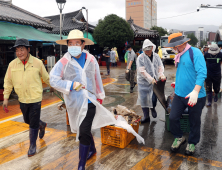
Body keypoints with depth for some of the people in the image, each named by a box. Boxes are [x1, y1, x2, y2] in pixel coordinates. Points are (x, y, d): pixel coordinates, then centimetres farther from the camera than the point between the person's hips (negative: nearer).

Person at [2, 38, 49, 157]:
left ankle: (33, 145, 22)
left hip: (35, 99, -4)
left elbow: (46, 78, 4)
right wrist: (6, 97, 5)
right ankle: (42, 125, 51)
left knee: (33, 125, 2)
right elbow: (8, 82, 6)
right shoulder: (12, 64, -3)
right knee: (27, 120, 22)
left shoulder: (37, 62, -10)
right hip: (22, 99, 4)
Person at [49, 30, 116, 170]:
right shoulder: (64, 62, -9)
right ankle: (92, 149, 48)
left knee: (84, 133, -8)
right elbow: (53, 80, -11)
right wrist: (72, 85, -20)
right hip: (74, 103, 1)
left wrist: (100, 95, 16)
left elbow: (97, 79, 8)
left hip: (89, 101, -1)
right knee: (84, 130, 20)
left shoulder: (91, 59, -3)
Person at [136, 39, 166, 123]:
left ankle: (153, 108, 34)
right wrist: (151, 79, -22)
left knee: (154, 98, -1)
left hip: (155, 81, 2)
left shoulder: (156, 56, 6)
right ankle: (146, 116, 19)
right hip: (144, 82, -2)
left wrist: (161, 75, -17)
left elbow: (160, 67, 4)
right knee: (144, 99, 3)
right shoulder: (140, 58, -8)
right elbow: (142, 71, -15)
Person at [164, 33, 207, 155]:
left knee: (194, 122, 10)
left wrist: (195, 91, -33)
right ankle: (179, 138, 28)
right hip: (179, 94, 6)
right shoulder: (179, 56, 8)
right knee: (173, 118, 2)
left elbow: (202, 73, -24)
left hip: (195, 96, -6)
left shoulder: (195, 52, -15)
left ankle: (192, 143, 33)